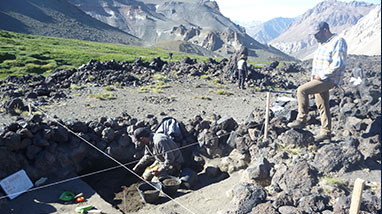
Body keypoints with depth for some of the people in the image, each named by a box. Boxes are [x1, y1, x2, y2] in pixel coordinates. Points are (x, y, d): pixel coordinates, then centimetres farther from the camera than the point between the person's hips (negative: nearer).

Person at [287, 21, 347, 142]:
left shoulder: (338, 41, -12)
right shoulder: (322, 43, 17)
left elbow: (338, 64, -21)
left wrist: (322, 75, -19)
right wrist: (314, 75, 10)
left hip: (329, 80, -9)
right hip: (320, 79, 9)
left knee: (302, 90, -21)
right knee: (322, 106, 11)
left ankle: (301, 120, -12)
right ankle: (326, 132, 20)